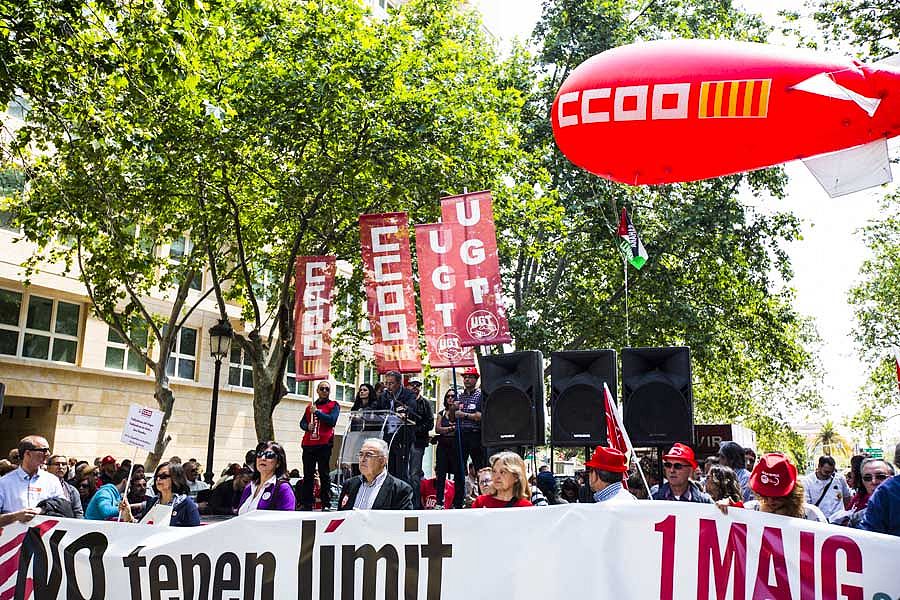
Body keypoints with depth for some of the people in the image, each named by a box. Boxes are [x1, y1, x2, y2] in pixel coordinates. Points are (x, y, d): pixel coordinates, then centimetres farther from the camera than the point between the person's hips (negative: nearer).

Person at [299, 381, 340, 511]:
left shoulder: (334, 405, 7)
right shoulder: (310, 406, 21)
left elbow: (332, 420, -9)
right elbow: (302, 422, 16)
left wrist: (317, 412, -7)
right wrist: (307, 426, -5)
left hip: (324, 444, -4)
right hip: (308, 444, 4)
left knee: (324, 474, -3)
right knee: (308, 475, 5)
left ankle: (326, 504, -1)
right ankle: (306, 504, 9)